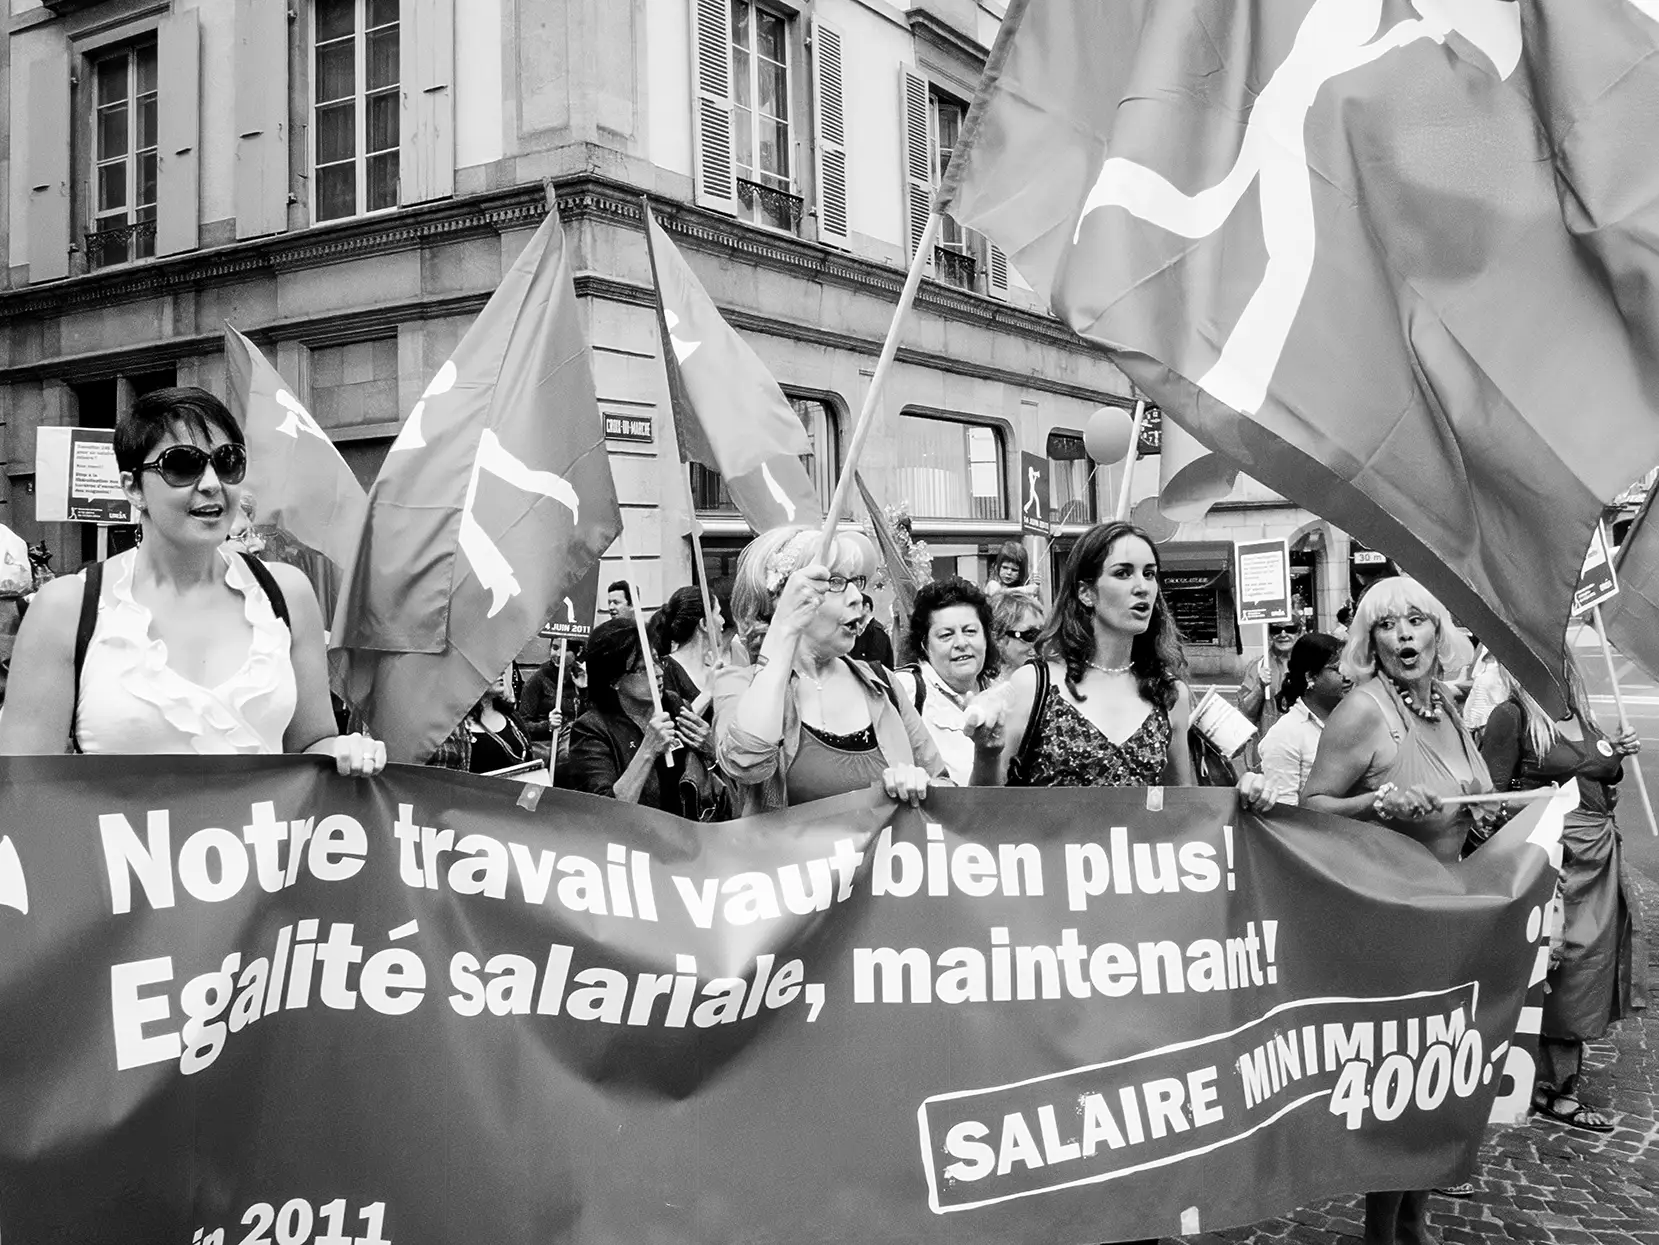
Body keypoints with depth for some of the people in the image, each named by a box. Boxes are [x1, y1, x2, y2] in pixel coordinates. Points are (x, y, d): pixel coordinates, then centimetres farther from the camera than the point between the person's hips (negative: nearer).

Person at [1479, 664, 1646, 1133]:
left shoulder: (1581, 715, 13)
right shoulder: (1511, 717, -9)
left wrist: (1617, 758, 5)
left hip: (1600, 858, 7)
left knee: (1590, 971, 11)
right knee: (1559, 974, -2)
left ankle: (1562, 1083, 22)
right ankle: (1554, 1090, 10)